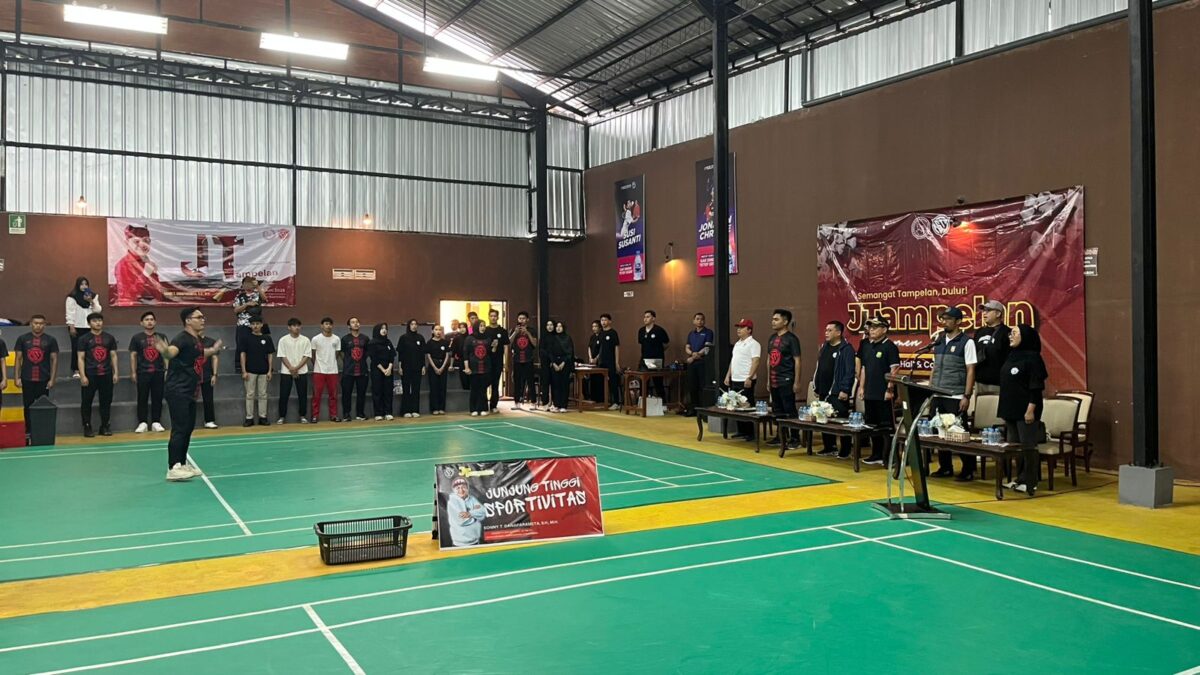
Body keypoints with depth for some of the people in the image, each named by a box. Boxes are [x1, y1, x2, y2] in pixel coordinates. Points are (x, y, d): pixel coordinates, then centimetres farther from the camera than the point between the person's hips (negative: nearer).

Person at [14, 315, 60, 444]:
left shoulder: (50, 340, 1)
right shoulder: (23, 339, 3)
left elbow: (54, 360, 2)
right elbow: (18, 359, 6)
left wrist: (52, 379, -3)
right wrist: (17, 377, -1)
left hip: (43, 380, -1)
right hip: (27, 380, 1)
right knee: (28, 407, 7)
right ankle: (28, 433, 15)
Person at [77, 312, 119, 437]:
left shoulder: (109, 338, 10)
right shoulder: (84, 338, 1)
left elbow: (113, 356, 12)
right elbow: (81, 358, -3)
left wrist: (116, 373, 4)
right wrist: (82, 376, -10)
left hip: (106, 375, 3)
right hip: (90, 375, -3)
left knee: (106, 401, 6)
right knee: (87, 402, 2)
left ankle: (104, 426, 15)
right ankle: (87, 427, 11)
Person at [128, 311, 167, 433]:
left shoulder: (161, 337, 8)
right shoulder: (136, 338, 4)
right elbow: (133, 355, 4)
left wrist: (167, 369, 4)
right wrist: (133, 372, -1)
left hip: (158, 372, 1)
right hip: (143, 372, -1)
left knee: (157, 398, 3)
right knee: (142, 398, 1)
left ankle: (156, 422, 10)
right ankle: (142, 423, 6)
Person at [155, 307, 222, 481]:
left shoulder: (199, 340, 11)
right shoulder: (182, 338, -16)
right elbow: (172, 351, -38)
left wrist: (213, 350, 41)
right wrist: (165, 351, -59)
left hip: (190, 392, 9)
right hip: (177, 391, -9)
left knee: (188, 428, 14)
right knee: (179, 429, -10)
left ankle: (182, 463, 23)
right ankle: (173, 468, -8)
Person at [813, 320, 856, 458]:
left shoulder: (846, 349, -9)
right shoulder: (824, 347, 16)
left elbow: (850, 372, -15)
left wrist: (845, 390, -19)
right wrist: (816, 387, 17)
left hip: (838, 393, -8)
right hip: (824, 392, 8)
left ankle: (845, 451, 2)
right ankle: (829, 447, 22)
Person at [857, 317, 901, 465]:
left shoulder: (890, 346, -9)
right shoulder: (866, 345, 12)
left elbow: (894, 370, -12)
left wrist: (890, 389, -16)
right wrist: (861, 387, 14)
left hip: (884, 394, -7)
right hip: (870, 393, 7)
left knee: (887, 426, -2)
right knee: (872, 425, 14)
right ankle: (876, 454, 25)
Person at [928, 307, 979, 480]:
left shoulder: (966, 342, -5)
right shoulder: (939, 340, 12)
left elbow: (970, 371, -8)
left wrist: (967, 396, -13)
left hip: (956, 396, -6)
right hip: (938, 395, 6)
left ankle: (968, 471, 8)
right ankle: (945, 467, 21)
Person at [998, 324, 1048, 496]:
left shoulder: (1032, 357, -11)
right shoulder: (1011, 356, 14)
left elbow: (1037, 387, -15)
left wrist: (1031, 409, -20)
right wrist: (1004, 409, 18)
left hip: (1025, 410, -8)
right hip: (1011, 409, 8)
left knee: (1028, 445, -2)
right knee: (1013, 445, 11)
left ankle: (1030, 482, 5)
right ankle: (1019, 478, 19)